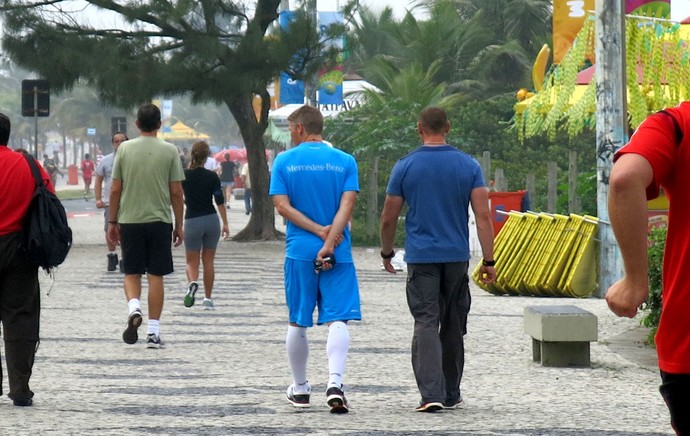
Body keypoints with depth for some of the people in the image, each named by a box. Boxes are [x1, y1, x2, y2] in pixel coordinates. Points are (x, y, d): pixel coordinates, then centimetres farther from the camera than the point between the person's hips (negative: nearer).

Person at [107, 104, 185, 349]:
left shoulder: (125, 149, 0)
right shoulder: (169, 151, -3)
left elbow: (115, 190, 2)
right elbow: (176, 192, -2)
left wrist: (112, 222, 11)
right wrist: (179, 225, 7)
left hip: (129, 220, 1)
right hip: (159, 220, -1)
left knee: (131, 273, 12)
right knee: (156, 275, 4)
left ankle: (134, 307, -16)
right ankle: (153, 331, 3)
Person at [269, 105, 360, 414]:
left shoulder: (284, 161, 1)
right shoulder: (345, 161, 2)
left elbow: (282, 206, -5)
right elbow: (347, 205, -7)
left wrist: (319, 231, -8)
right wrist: (329, 241, -13)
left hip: (299, 252, 0)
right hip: (338, 254, 0)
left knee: (298, 322, 12)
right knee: (338, 319, -4)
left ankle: (300, 389, 21)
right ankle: (335, 382, -24)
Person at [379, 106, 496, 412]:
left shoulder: (405, 167, -2)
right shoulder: (468, 166, 1)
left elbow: (388, 218, 3)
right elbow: (483, 216, -4)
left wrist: (387, 253, 19)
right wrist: (488, 261, 0)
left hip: (421, 258, -2)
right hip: (457, 257, 2)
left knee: (426, 324, -5)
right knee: (453, 326, 13)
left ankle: (432, 393, -20)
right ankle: (451, 394, 22)